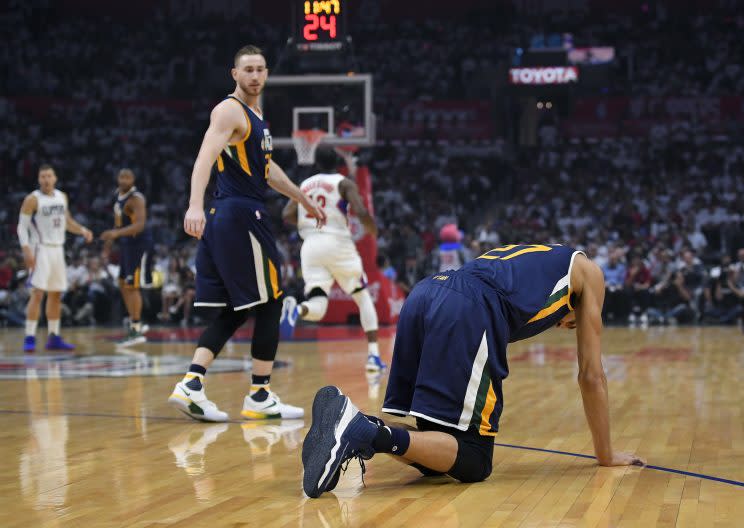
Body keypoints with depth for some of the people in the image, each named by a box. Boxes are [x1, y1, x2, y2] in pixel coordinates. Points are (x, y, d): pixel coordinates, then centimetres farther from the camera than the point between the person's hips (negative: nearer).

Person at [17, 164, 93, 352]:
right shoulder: (32, 199, -10)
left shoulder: (62, 197, 9)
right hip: (40, 250, -7)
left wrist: (82, 230, 6)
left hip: (58, 250, 7)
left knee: (56, 294, 10)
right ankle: (29, 338, -12)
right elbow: (22, 226, -10)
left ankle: (54, 337, 17)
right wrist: (26, 250, -21)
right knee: (37, 293, -14)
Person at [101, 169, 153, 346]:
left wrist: (117, 233, -42)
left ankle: (136, 332, -4)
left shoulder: (136, 198, -20)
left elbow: (140, 225, -32)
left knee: (132, 287, -8)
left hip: (139, 244, -10)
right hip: (127, 244, 10)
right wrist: (110, 240, 21)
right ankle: (135, 323, 24)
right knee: (123, 284, 14)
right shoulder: (119, 195, 9)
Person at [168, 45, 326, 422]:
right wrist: (195, 205, -40)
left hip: (228, 220, 9)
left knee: (233, 312, 7)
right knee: (270, 303, -1)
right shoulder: (230, 111, -10)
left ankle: (190, 385, -1)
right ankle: (259, 396, 6)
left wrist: (304, 200, 39)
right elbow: (205, 156, -26)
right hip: (241, 216, -9)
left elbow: (267, 167, 33)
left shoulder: (255, 115, 20)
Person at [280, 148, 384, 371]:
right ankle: (373, 355, 7)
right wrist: (373, 229, 10)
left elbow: (287, 215, 7)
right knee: (363, 297, 17)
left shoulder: (304, 185, 18)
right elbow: (361, 212, -10)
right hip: (337, 242, -3)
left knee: (316, 309, -2)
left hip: (310, 244, 3)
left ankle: (295, 309, -39)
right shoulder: (344, 183, 5)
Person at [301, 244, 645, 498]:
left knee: (437, 449, 12)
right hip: (469, 312, -7)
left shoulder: (523, 256, 43)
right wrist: (606, 455, 35)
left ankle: (350, 422, -11)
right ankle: (370, 433, -28)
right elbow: (591, 375, 26)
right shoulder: (588, 271, 28)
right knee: (472, 462, -5)